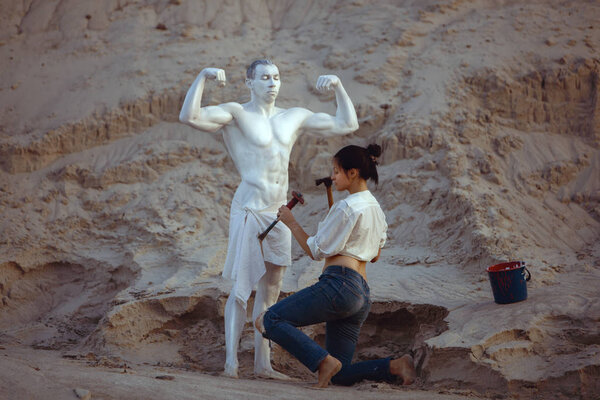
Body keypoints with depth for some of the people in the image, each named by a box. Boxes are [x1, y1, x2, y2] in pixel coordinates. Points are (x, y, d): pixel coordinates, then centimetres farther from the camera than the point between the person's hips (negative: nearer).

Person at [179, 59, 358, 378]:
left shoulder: (294, 117, 14)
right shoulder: (236, 114, -2)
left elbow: (347, 125, 18)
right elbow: (189, 117, -18)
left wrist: (338, 86, 8)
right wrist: (203, 76, -22)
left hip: (279, 213, 6)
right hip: (249, 209, -6)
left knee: (270, 292, 9)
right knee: (242, 288, -8)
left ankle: (262, 363, 15)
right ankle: (231, 359, -4)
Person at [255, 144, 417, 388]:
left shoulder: (347, 207, -5)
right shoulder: (376, 209, 22)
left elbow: (316, 251, -4)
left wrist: (291, 222, 6)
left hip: (340, 283, -10)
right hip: (362, 295, 10)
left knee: (269, 321, -13)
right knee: (340, 376, 12)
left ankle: (324, 360, -24)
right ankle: (395, 366, -3)